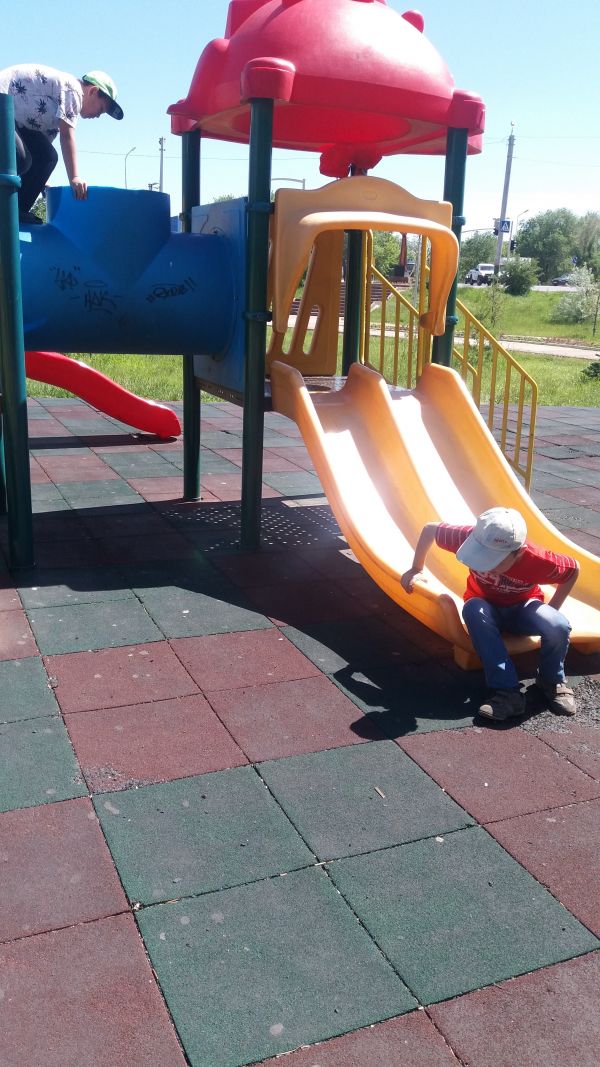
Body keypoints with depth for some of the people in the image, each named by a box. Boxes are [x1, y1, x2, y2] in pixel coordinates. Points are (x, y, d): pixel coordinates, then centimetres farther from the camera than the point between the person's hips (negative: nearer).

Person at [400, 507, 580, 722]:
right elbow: (429, 529, -15)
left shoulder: (539, 561, -33)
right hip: (487, 610, 1)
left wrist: (551, 611, -13)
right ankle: (507, 691, -34)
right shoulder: (471, 538, -32)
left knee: (559, 627, -33)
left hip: (523, 609, -1)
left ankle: (551, 681, 0)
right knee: (473, 608, -37)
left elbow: (573, 569, -11)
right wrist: (416, 569, -11)